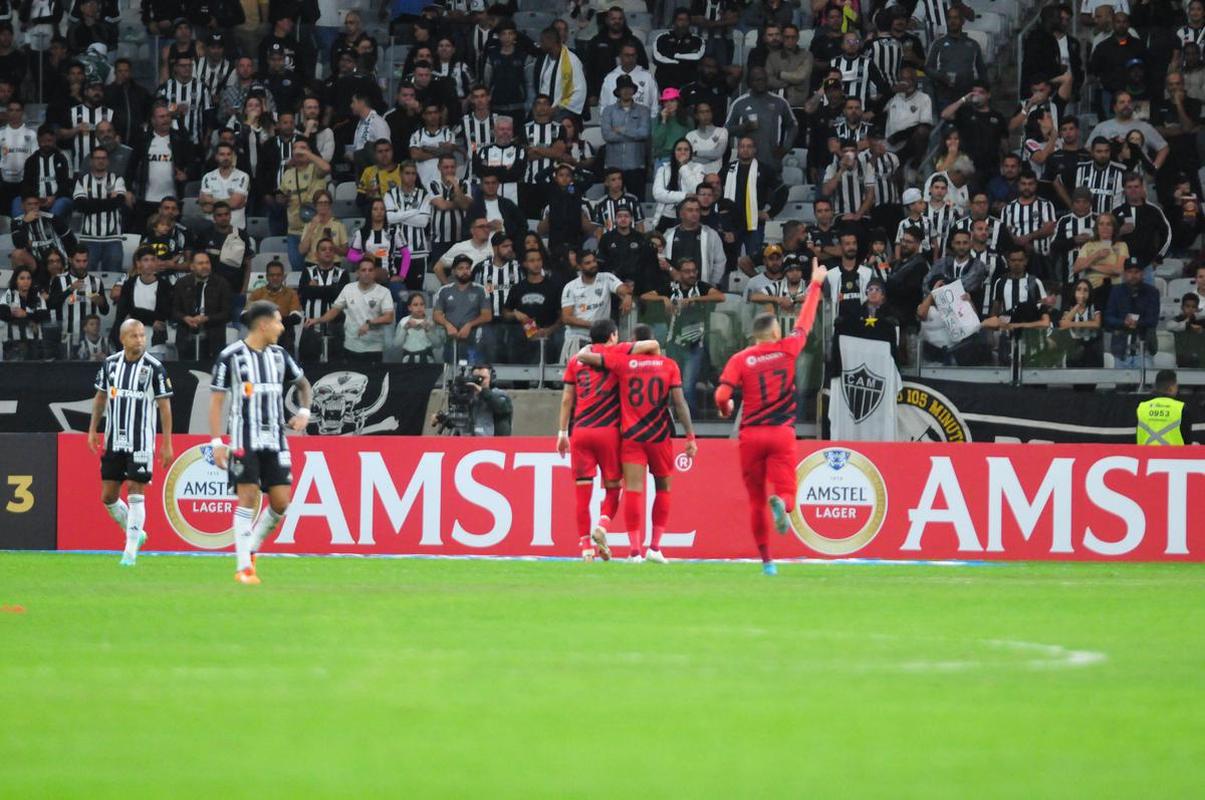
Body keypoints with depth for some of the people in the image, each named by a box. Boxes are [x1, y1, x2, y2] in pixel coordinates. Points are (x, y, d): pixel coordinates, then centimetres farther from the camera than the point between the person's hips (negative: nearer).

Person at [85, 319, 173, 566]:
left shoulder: (154, 367, -7)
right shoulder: (110, 364, 4)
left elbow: (165, 406, -5)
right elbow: (100, 397, 16)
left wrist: (167, 444, -7)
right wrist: (93, 430, 10)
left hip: (141, 441, -5)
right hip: (113, 441, 5)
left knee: (136, 493, -8)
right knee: (108, 496, 7)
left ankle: (130, 551, -3)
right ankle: (135, 533, 29)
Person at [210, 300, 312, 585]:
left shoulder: (279, 355, 11)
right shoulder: (231, 356, -5)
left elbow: (302, 383, 28)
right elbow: (216, 400, -4)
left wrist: (304, 411, 10)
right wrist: (216, 442, -11)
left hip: (275, 440, 5)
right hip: (244, 440, -5)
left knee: (281, 502, -2)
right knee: (248, 499, -11)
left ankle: (250, 549, 20)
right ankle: (243, 567, -6)